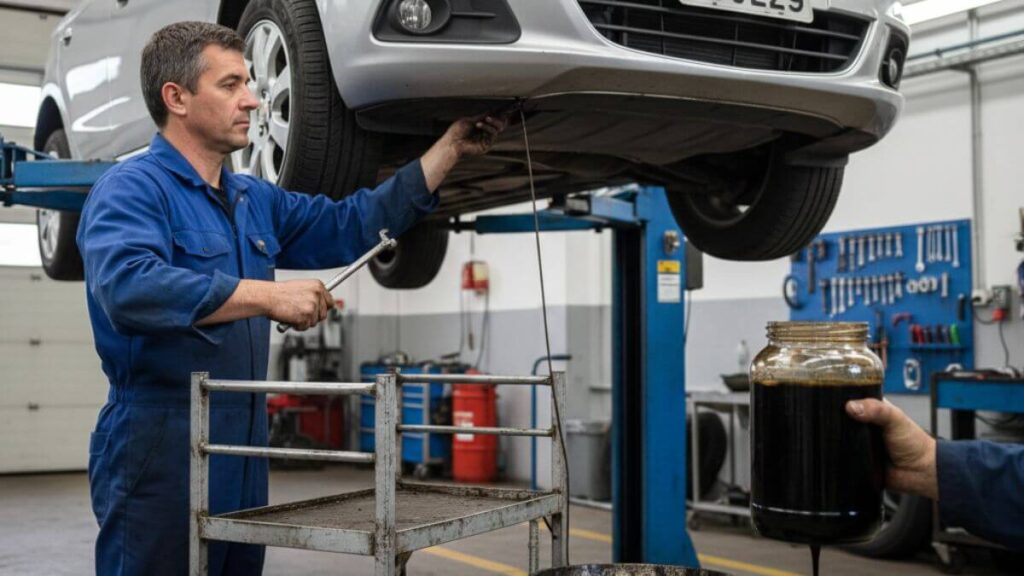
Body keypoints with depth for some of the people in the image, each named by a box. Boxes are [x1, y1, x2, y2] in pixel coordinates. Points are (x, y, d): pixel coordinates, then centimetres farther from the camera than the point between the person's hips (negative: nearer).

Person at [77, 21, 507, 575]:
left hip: (244, 450, 8)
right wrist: (269, 295, -30)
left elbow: (350, 225, 19)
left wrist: (451, 147, 16)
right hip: (160, 452, -8)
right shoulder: (132, 188, -11)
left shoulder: (254, 199, 15)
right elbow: (128, 284, -30)